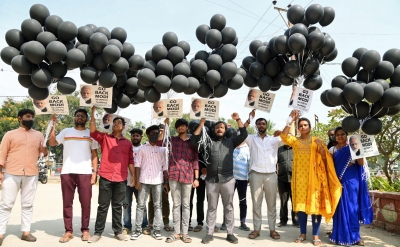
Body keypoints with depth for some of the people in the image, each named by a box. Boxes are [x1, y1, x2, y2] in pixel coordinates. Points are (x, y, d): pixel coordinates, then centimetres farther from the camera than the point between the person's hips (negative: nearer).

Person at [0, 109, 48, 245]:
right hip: (11, 174, -2)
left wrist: (45, 151, -8)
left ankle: (26, 232, 13)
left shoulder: (39, 135, 13)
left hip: (31, 175, 2)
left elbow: (43, 152, 15)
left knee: (27, 204, 7)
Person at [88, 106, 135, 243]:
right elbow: (93, 132, -11)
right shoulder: (105, 138, 6)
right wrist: (93, 113, -16)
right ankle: (98, 232, 14)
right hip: (105, 177, -2)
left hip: (121, 179, 2)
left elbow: (130, 160, 11)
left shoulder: (128, 143, 11)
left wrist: (133, 175, 5)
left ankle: (118, 232, 20)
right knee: (103, 206, 5)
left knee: (117, 206, 11)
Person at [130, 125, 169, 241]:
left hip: (158, 181, 1)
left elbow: (165, 167, 7)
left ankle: (156, 230, 10)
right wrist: (137, 180, -6)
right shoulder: (142, 148, 7)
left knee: (157, 205, 4)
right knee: (140, 205, 2)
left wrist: (166, 182, 2)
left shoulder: (163, 149, 8)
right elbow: (137, 165, 2)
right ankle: (138, 230, 9)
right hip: (144, 180, 0)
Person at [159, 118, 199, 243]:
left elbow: (195, 160, 6)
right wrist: (166, 126, -6)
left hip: (188, 176, 0)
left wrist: (196, 178, 0)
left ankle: (184, 232, 13)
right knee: (176, 204, 7)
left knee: (186, 205, 6)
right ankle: (176, 232, 14)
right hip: (174, 176, 1)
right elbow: (160, 142, -9)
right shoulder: (172, 140, 10)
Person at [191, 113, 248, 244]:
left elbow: (244, 135, 1)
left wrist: (238, 120, -6)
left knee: (228, 207, 8)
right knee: (211, 207, 8)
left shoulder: (230, 142, 11)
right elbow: (194, 141, -1)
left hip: (227, 179, 0)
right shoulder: (209, 142, 10)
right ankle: (209, 233, 16)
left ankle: (230, 233, 17)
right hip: (211, 180, 0)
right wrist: (201, 124, -4)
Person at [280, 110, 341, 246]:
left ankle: (315, 235, 8)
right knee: (300, 204, 5)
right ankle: (303, 233, 16)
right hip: (299, 177, 1)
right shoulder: (294, 141, 10)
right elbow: (283, 136, -10)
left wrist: (321, 147, -16)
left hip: (313, 177, -1)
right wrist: (291, 119, -15)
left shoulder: (316, 141, 8)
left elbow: (325, 157, 3)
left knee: (315, 204, -1)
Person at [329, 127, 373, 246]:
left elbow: (361, 163, -4)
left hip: (352, 181, -1)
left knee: (353, 207, 2)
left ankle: (354, 235, 12)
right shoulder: (333, 150, 8)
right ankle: (342, 235, 11)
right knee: (341, 207, 3)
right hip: (340, 181, 1)